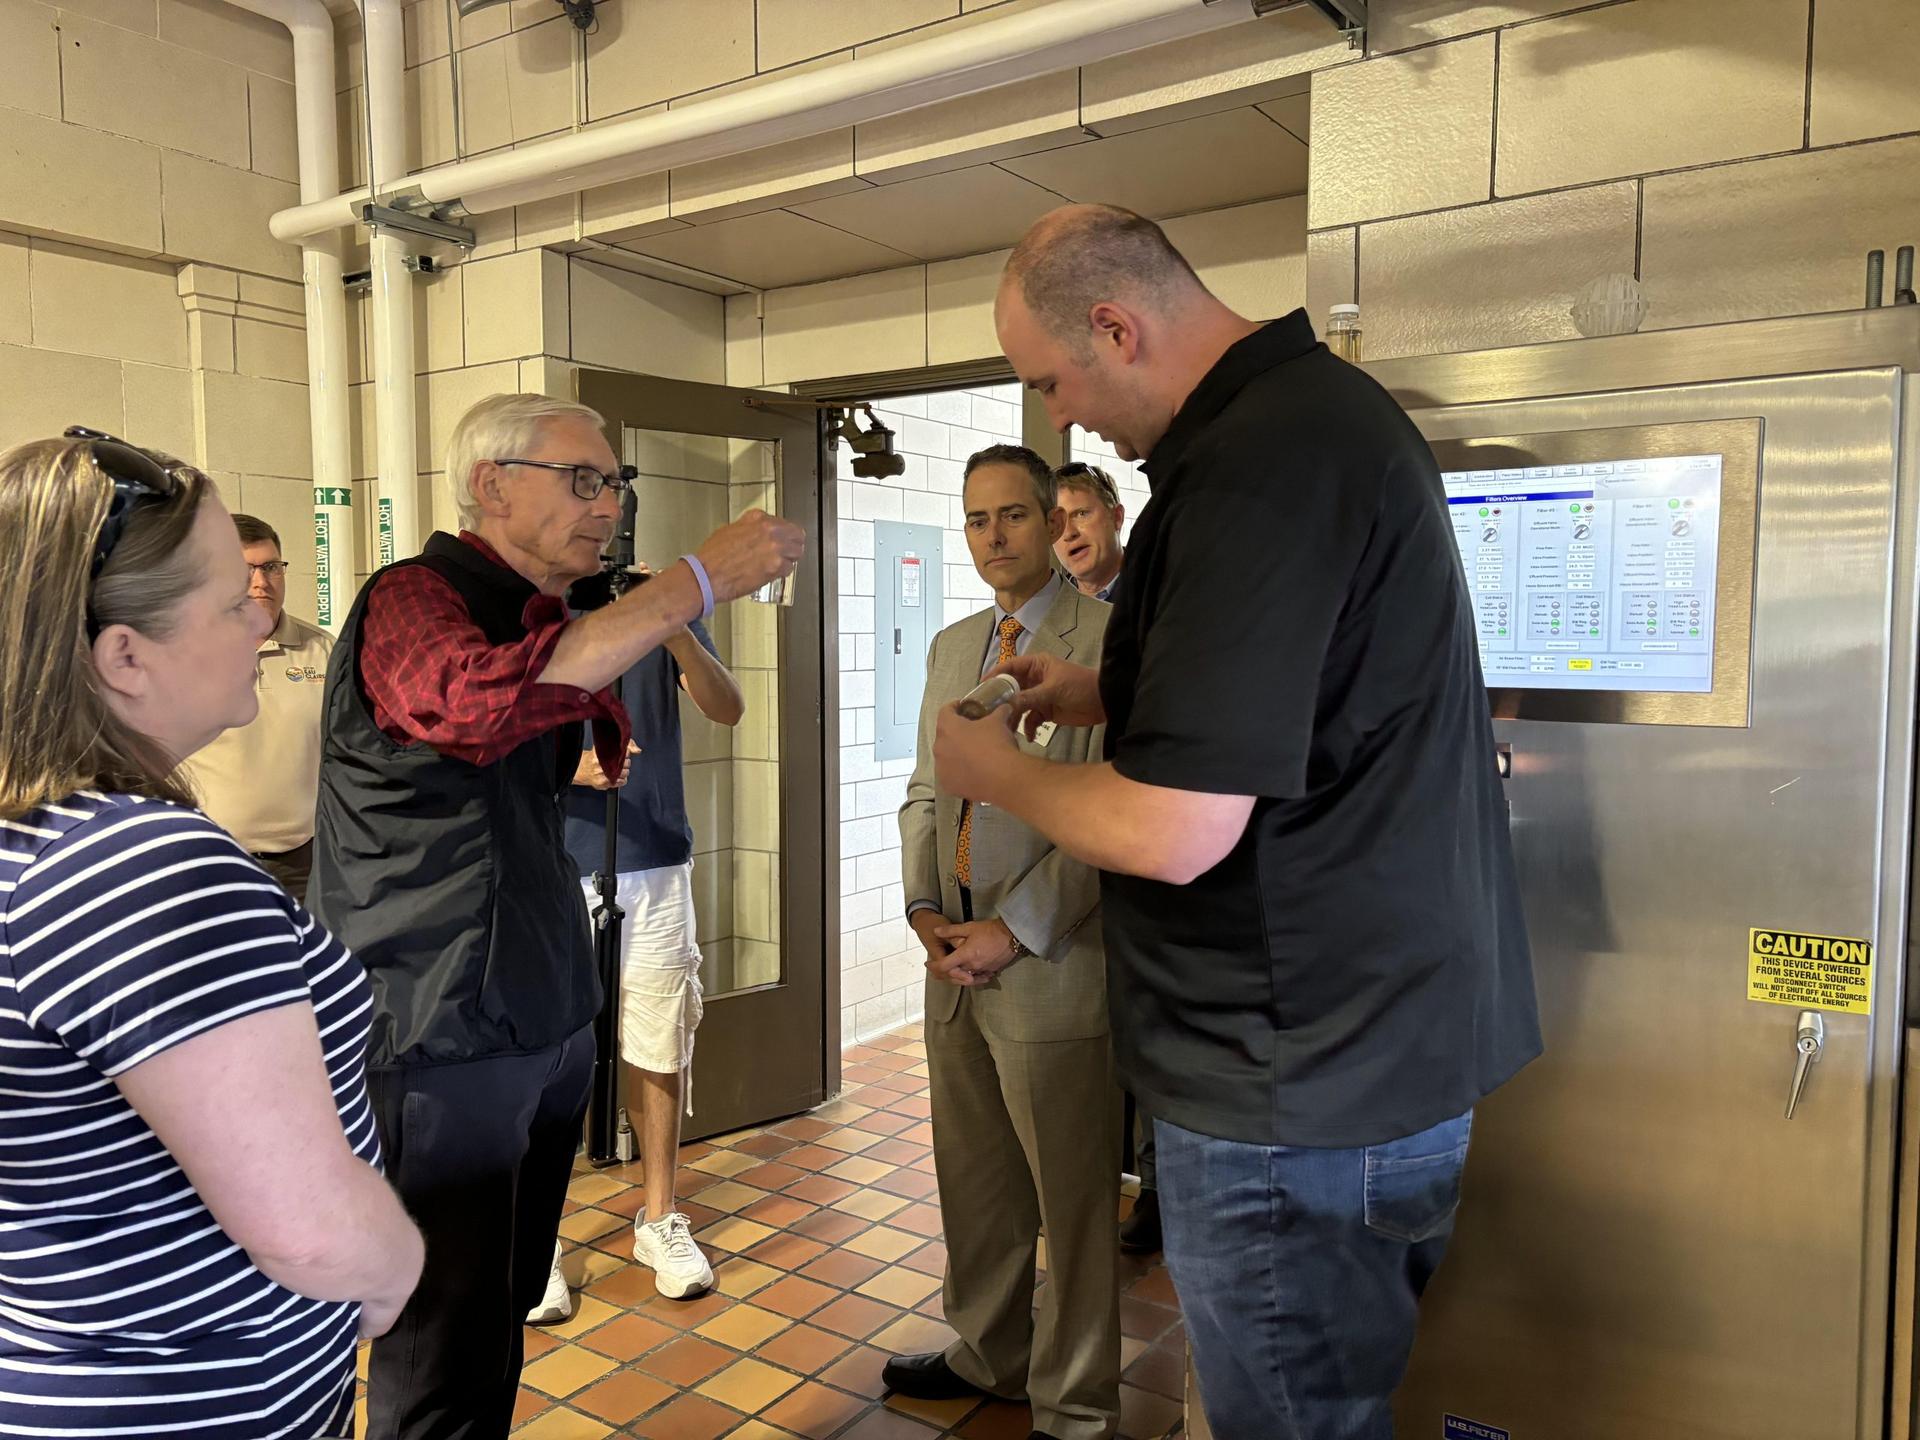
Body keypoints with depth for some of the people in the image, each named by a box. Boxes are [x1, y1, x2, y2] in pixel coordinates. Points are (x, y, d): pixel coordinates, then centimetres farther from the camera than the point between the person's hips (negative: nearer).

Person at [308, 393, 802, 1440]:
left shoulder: (543, 615, 12)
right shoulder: (411, 598, -16)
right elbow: (477, 702, -39)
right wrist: (696, 580, -35)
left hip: (547, 1025, 9)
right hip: (443, 1040, -9)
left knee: (504, 1313, 22)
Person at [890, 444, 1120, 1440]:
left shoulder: (1110, 640, -11)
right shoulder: (952, 646, 13)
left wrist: (1014, 930, -17)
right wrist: (923, 904, 0)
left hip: (1051, 970, -7)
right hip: (957, 963, 7)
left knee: (1071, 1200, 8)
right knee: (973, 1183, 21)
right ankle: (986, 1353, 42)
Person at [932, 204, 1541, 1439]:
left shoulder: (1256, 464, -25)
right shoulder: (1325, 403, 9)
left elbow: (1175, 833, -27)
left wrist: (995, 770, -9)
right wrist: (1104, 698, 12)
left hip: (1303, 1093, -10)